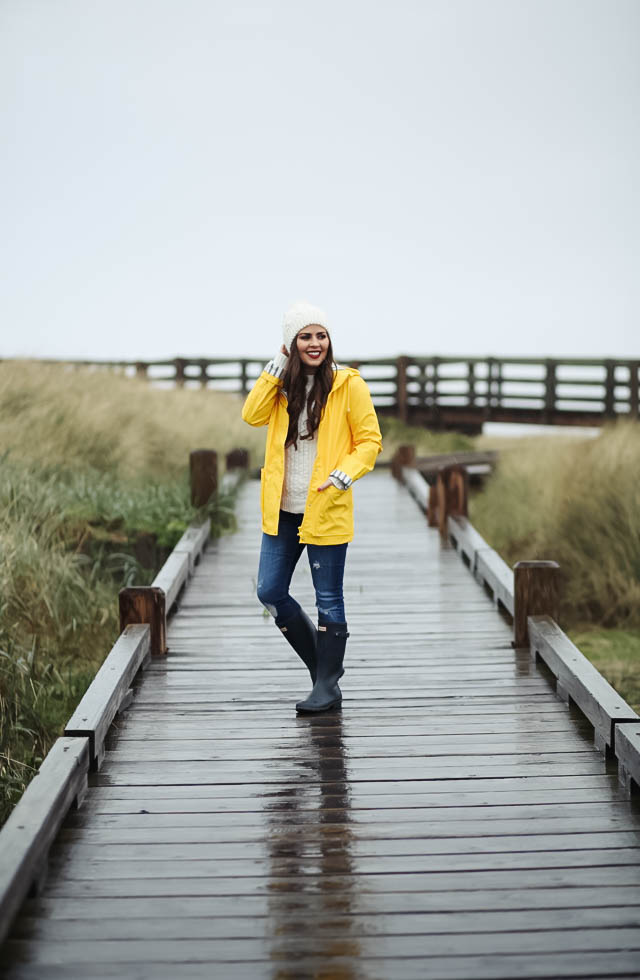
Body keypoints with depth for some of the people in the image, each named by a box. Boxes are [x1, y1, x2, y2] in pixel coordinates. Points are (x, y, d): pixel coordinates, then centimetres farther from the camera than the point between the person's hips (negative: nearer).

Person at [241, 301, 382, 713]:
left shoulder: (348, 384, -5)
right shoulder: (284, 384, 9)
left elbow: (370, 442, -4)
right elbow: (253, 415, -8)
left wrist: (344, 475, -19)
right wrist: (277, 369, -9)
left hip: (326, 510, -5)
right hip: (282, 509, 5)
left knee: (328, 599, 2)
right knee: (270, 592, 7)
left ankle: (328, 687, 12)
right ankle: (321, 662, 26)